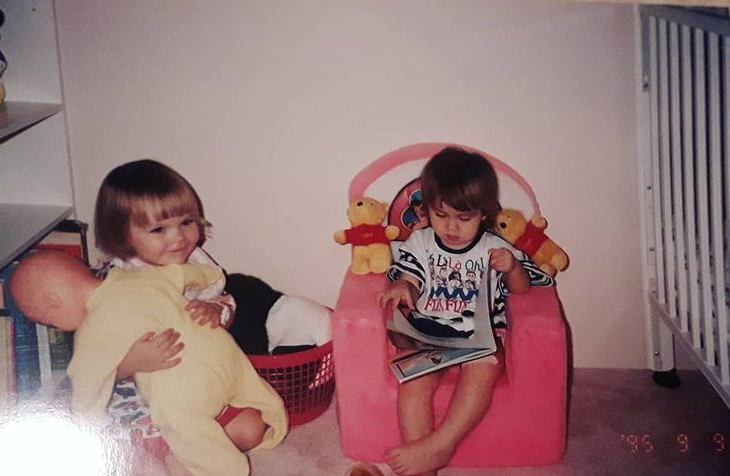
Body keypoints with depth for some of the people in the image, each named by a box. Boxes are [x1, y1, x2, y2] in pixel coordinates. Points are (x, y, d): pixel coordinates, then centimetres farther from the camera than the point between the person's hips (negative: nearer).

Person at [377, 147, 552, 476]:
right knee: (413, 380, -28)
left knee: (483, 371, -34)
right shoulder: (419, 244, 11)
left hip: (479, 332, 0)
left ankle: (439, 445, -34)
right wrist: (400, 288, -18)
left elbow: (522, 289, 8)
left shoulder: (494, 249, 7)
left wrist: (513, 268, -15)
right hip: (429, 329, 1)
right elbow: (408, 280, 6)